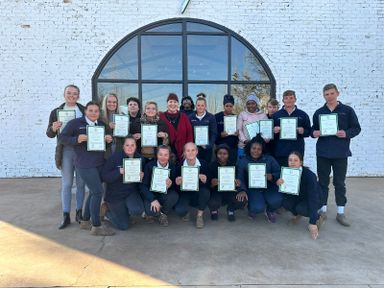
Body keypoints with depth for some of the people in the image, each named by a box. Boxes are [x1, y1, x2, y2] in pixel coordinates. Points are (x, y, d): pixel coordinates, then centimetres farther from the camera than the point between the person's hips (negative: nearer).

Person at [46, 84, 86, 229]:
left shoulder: (84, 110, 5)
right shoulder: (56, 112, 8)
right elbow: (50, 134, 8)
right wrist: (53, 128, -13)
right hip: (65, 150, 0)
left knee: (81, 183, 8)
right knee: (66, 183, 4)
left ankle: (79, 212, 21)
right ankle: (66, 216, 13)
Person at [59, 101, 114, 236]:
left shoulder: (102, 124, 13)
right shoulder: (75, 123, -4)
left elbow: (106, 139, 22)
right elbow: (62, 137, -5)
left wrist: (109, 140, -2)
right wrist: (77, 139, -22)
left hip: (100, 164, 7)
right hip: (85, 165, -7)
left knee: (94, 192, 13)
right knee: (98, 192, -12)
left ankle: (85, 221, 29)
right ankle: (96, 226, 0)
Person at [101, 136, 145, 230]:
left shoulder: (139, 158, -3)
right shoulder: (115, 157, -14)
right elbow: (104, 176, -17)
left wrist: (141, 177, -18)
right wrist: (119, 172, -31)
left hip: (132, 192, 3)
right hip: (115, 194, -3)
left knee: (137, 210, -28)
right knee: (123, 226, 1)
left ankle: (125, 209, 9)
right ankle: (107, 210, 31)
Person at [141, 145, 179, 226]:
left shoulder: (173, 167, -4)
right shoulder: (149, 166, -7)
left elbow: (176, 187, -3)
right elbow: (143, 185, -11)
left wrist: (171, 184, -28)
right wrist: (153, 199, -25)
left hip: (165, 195, 2)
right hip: (151, 195, -2)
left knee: (174, 195, -30)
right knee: (150, 210, -31)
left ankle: (163, 213, 0)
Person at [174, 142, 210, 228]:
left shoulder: (203, 164, -9)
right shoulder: (179, 166, -8)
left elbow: (209, 184, -7)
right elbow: (175, 185, -3)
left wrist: (205, 181, -29)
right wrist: (177, 183, -26)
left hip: (199, 194, 1)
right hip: (185, 194, -1)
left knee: (205, 191, -33)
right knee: (179, 210, -28)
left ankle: (200, 215, -5)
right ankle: (185, 213, 14)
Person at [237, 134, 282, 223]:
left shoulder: (269, 159, 7)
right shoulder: (242, 161, 2)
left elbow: (279, 173, 4)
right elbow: (240, 178, -7)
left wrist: (272, 177, -19)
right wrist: (242, 190, -26)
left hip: (269, 188, 2)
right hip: (253, 189, -2)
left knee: (277, 201, -28)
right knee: (258, 208, -29)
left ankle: (269, 211, 11)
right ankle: (252, 209, 13)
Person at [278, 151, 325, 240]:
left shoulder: (309, 175, -31)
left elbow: (313, 198, -35)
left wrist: (312, 223, -40)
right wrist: (278, 183, -35)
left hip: (314, 199, -4)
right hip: (298, 197, 4)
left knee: (300, 208, -32)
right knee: (285, 202, -24)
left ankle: (317, 218, -2)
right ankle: (297, 214, 7)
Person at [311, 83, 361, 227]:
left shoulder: (347, 110, 2)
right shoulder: (318, 112, 8)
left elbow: (356, 128, 3)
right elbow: (313, 129, 13)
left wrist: (346, 133, -16)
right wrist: (314, 133, -9)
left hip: (340, 153, -2)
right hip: (323, 153, 2)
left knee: (339, 183, 5)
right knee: (323, 182, 8)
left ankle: (340, 212, 15)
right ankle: (322, 209, 19)